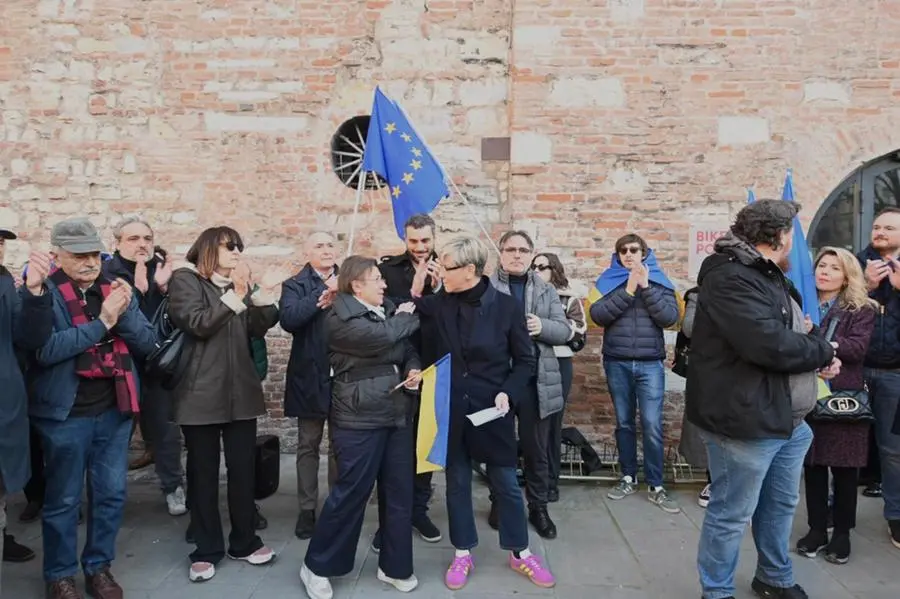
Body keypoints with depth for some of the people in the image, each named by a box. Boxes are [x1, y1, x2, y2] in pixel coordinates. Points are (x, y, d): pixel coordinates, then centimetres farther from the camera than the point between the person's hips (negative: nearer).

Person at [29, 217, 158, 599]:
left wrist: (123, 313, -16)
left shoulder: (115, 289, 6)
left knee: (111, 494, 12)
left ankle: (99, 567, 29)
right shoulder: (44, 291, -8)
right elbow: (44, 349, -21)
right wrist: (101, 322, -21)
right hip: (65, 413, -4)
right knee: (63, 499, 9)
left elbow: (147, 343, 1)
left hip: (114, 409, 4)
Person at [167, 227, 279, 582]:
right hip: (201, 393, -5)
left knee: (243, 469, 8)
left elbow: (258, 328, 6)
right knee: (203, 472, 6)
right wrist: (234, 298, -18)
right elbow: (198, 324, -16)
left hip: (241, 391, 5)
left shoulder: (239, 284, 17)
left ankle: (244, 542, 24)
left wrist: (262, 295, -7)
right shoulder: (185, 280, -1)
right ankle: (206, 550, 19)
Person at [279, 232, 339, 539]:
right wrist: (324, 294, -21)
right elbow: (288, 319, -19)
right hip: (310, 377, -1)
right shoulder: (295, 285, -1)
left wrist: (334, 300, -21)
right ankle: (307, 509, 20)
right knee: (308, 445, 10)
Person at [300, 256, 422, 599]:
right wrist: (406, 317, -4)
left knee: (399, 492, 11)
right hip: (359, 418, -7)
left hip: (398, 414, 7)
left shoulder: (389, 310, 12)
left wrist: (414, 369, -7)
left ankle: (394, 567, 27)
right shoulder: (340, 318, -11)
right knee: (350, 493, 0)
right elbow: (384, 338, -23)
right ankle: (317, 566, 20)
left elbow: (408, 348, 15)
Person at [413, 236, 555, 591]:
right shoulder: (440, 304, -3)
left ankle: (520, 554, 29)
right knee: (457, 482, 13)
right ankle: (462, 554, 29)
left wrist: (508, 393, -17)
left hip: (492, 410, -2)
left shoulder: (507, 306, -10)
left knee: (505, 482, 10)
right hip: (451, 409, 2)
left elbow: (526, 360, -4)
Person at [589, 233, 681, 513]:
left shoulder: (659, 281, 5)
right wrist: (628, 290, -16)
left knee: (652, 426, -4)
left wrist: (645, 287, -14)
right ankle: (628, 478, 23)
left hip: (650, 364, -1)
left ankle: (656, 486, 7)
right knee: (624, 423, 11)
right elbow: (597, 315, -10)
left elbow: (670, 317, -8)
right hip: (617, 363, 1)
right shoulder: (608, 281, 6)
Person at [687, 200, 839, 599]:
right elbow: (771, 344, -30)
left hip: (788, 420, 11)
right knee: (731, 515, 4)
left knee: (781, 505, 24)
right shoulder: (730, 278, -20)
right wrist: (823, 352, -11)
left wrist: (816, 353, -3)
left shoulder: (769, 276, 14)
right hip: (747, 422, -10)